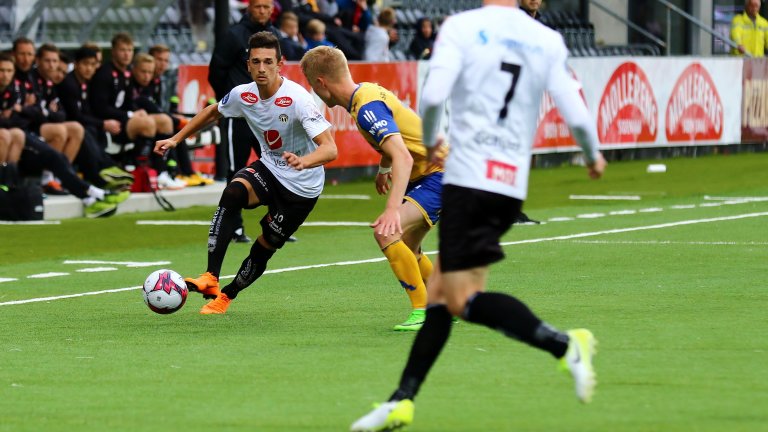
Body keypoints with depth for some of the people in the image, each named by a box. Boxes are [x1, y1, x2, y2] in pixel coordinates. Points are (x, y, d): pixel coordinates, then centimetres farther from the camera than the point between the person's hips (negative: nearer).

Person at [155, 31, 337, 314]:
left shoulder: (297, 98, -27)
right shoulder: (244, 95, -8)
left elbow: (330, 148, -34)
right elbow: (213, 113, 16)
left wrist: (302, 161, -54)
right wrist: (176, 139, 14)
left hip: (301, 187, -4)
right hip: (268, 168, 4)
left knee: (264, 247, 1)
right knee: (233, 193, -27)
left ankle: (226, 296, 28)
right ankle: (211, 279, -31)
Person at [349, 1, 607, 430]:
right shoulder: (548, 40, 6)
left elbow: (433, 95, -15)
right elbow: (577, 114, 4)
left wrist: (429, 141, 6)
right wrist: (593, 156, 24)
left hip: (469, 179, -6)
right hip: (513, 185, 6)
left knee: (464, 298, -5)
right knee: (440, 290, 12)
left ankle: (565, 344, -20)